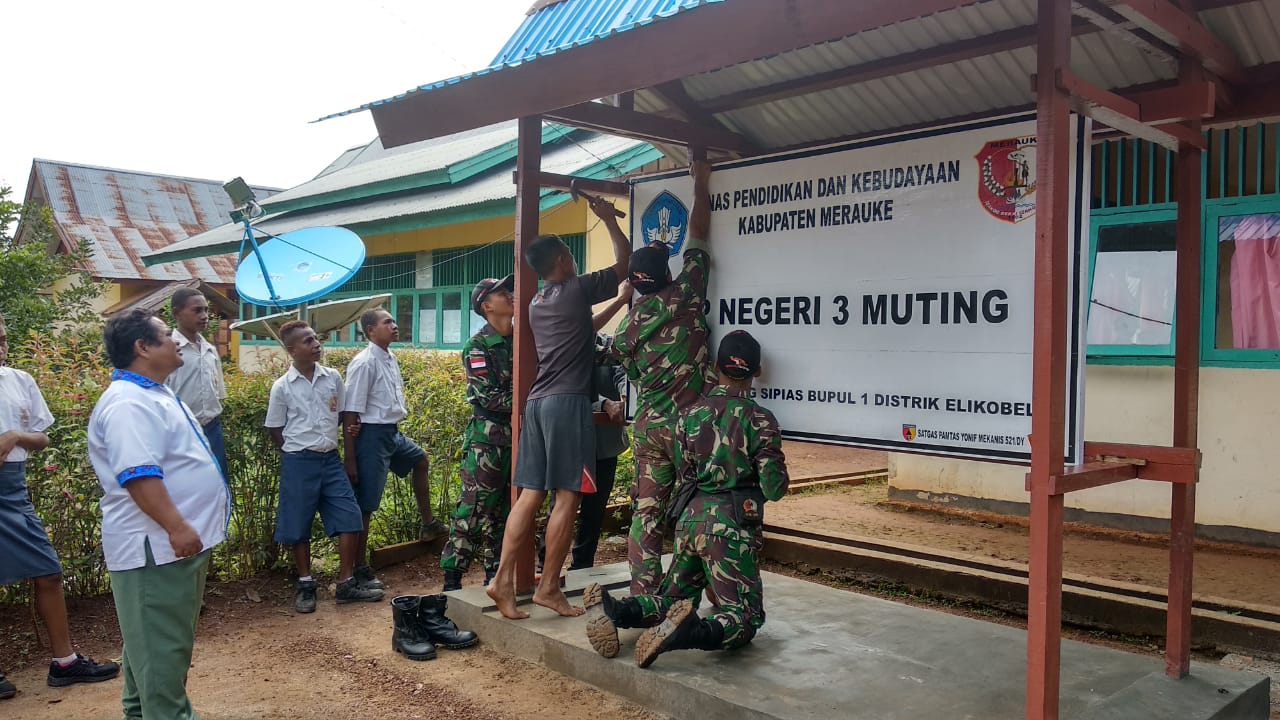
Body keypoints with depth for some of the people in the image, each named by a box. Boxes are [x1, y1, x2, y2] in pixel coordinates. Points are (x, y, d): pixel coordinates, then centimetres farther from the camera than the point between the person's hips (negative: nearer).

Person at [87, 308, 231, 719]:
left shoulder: (154, 395, 15)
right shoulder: (129, 404, -20)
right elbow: (138, 475, -29)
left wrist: (185, 527, 28)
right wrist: (176, 526, -33)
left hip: (178, 541, 11)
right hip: (155, 545, -11)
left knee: (167, 639, 20)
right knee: (159, 643, -3)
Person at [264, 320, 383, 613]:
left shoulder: (333, 377, 2)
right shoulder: (282, 386, -6)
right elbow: (275, 429, 2)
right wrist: (298, 454, 1)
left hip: (330, 459, 3)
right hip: (299, 463, -3)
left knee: (350, 518, 0)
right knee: (299, 526, 6)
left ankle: (346, 584, 11)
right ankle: (305, 585, 21)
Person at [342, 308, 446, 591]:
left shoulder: (390, 359, 5)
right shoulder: (364, 363, -19)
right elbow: (351, 413, -19)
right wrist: (350, 460, -19)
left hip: (393, 432, 9)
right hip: (372, 435, -9)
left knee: (421, 461, 29)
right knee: (365, 504, -1)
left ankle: (428, 524, 46)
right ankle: (360, 569, 11)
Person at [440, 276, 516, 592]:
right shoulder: (478, 346, -6)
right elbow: (489, 397, -14)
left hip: (518, 437, 6)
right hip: (487, 439, -6)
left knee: (504, 510, 11)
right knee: (474, 509, -4)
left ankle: (495, 576, 21)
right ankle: (452, 578, 4)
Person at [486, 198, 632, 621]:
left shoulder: (536, 305, 20)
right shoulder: (577, 289, -1)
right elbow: (624, 261, 11)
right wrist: (608, 218, 22)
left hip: (536, 403, 8)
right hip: (568, 402, -8)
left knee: (530, 495, 6)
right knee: (567, 497, -3)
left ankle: (504, 579, 3)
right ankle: (548, 587, 0)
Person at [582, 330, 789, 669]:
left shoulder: (690, 415, 6)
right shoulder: (759, 420, -7)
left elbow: (685, 474, 11)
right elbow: (774, 488, -7)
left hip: (690, 517, 5)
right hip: (731, 525, -5)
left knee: (674, 598, 20)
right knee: (745, 617, 1)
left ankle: (612, 610, -9)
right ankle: (688, 633, -30)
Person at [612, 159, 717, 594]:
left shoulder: (626, 327, 7)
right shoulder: (683, 296, -6)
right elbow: (698, 238, 3)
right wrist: (701, 185, 12)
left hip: (648, 427, 5)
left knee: (647, 510, 8)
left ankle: (642, 592, 12)